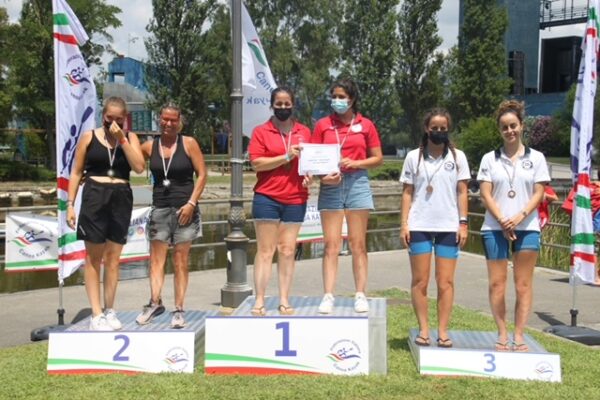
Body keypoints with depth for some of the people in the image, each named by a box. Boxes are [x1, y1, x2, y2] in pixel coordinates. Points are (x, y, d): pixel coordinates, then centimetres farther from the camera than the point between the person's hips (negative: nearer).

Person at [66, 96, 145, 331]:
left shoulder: (130, 138, 8)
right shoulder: (89, 137, 4)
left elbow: (139, 167, -7)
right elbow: (76, 172, 5)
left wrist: (122, 139, -10)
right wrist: (70, 204, -2)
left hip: (121, 199, 2)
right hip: (94, 197, -2)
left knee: (113, 258, 6)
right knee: (93, 258, 0)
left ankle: (109, 311, 14)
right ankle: (96, 314, 2)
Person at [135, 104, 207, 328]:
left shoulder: (189, 143, -1)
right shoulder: (149, 147, 6)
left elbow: (202, 175, -2)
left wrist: (191, 203, -9)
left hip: (184, 209, -2)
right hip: (159, 209, 2)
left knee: (180, 261, 3)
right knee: (156, 259, 0)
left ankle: (179, 310, 7)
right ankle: (155, 303, 5)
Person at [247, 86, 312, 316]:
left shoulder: (304, 132, 12)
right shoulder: (261, 132, 3)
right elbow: (256, 163, -7)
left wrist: (309, 174, -2)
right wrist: (286, 156, -14)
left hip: (295, 199, 3)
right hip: (267, 198, -2)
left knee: (288, 251, 6)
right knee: (265, 250, 0)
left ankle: (284, 301, 11)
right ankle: (259, 301, 3)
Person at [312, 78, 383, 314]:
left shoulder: (365, 125, 6)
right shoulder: (323, 125, 7)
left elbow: (378, 158, 7)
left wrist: (356, 163, -10)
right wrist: (323, 176, -13)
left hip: (357, 183, 0)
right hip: (331, 186, 0)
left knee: (358, 244, 4)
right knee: (331, 245, -1)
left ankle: (360, 295, 9)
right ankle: (328, 296, 2)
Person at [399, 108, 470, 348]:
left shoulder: (457, 157, 8)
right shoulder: (414, 157, 7)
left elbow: (462, 192, 6)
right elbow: (407, 192, 6)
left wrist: (463, 223, -2)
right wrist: (404, 224, -1)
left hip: (448, 227, 0)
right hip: (419, 226, 0)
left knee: (445, 282, 1)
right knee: (420, 281, 2)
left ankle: (443, 331, 6)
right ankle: (423, 329, 9)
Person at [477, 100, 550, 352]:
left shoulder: (536, 158, 6)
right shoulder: (490, 159, 7)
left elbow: (538, 194, 1)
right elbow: (486, 194, 1)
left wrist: (520, 217, -14)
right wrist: (502, 221, -11)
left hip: (527, 228, 0)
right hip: (495, 228, 1)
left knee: (523, 284, 1)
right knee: (497, 284, 1)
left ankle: (519, 335, 7)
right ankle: (502, 335, 9)